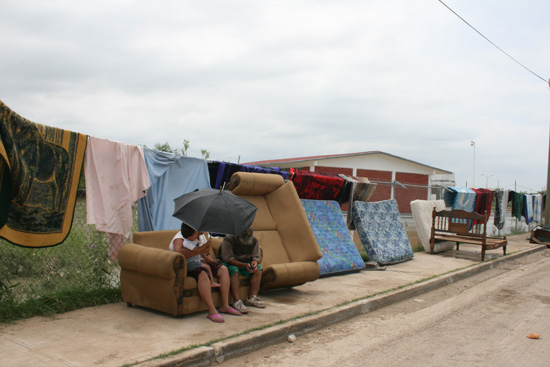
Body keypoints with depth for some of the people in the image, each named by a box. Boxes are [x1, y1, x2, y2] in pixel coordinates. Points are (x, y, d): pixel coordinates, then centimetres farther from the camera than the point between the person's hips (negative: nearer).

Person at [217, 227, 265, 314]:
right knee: (234, 271, -37)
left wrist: (255, 262, -26)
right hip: (229, 264, -5)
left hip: (245, 263, 5)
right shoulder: (228, 240, -23)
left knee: (258, 268, -20)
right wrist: (244, 265, -37)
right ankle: (237, 302, -37)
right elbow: (228, 259, -26)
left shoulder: (254, 241, -6)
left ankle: (251, 298, -16)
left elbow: (256, 256, 0)